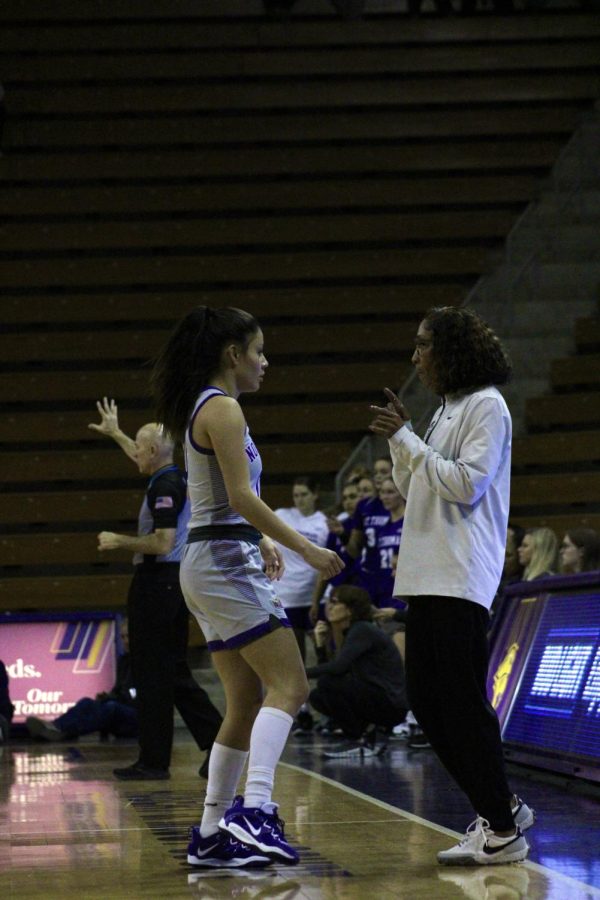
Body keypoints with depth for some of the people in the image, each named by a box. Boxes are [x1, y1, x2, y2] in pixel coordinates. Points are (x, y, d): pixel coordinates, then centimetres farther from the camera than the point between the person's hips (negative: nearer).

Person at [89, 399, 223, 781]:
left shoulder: (164, 487, -15)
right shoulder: (178, 478, 13)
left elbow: (162, 542, -23)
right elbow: (148, 458, 35)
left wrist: (119, 541, -10)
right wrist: (115, 433, 48)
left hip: (156, 583, -9)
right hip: (177, 581, 9)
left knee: (152, 674, -3)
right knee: (175, 672, 12)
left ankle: (154, 761, 2)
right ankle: (218, 742, 5)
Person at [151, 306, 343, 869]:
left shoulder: (204, 408, 18)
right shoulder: (223, 408, -11)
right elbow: (241, 497, -19)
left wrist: (261, 542, 35)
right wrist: (304, 547, -16)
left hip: (210, 564, 10)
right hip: (226, 564, -10)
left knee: (246, 703, 10)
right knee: (289, 686, -15)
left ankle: (211, 834, 10)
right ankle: (255, 809, -29)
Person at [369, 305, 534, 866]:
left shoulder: (486, 405, -7)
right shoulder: (446, 410, 19)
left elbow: (468, 483, -17)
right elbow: (411, 489, 23)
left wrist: (408, 442, -12)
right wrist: (399, 439, 9)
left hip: (462, 578, -9)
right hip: (427, 577, 9)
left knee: (462, 702, -9)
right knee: (425, 700, 8)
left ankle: (502, 831, -2)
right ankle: (501, 808, 17)